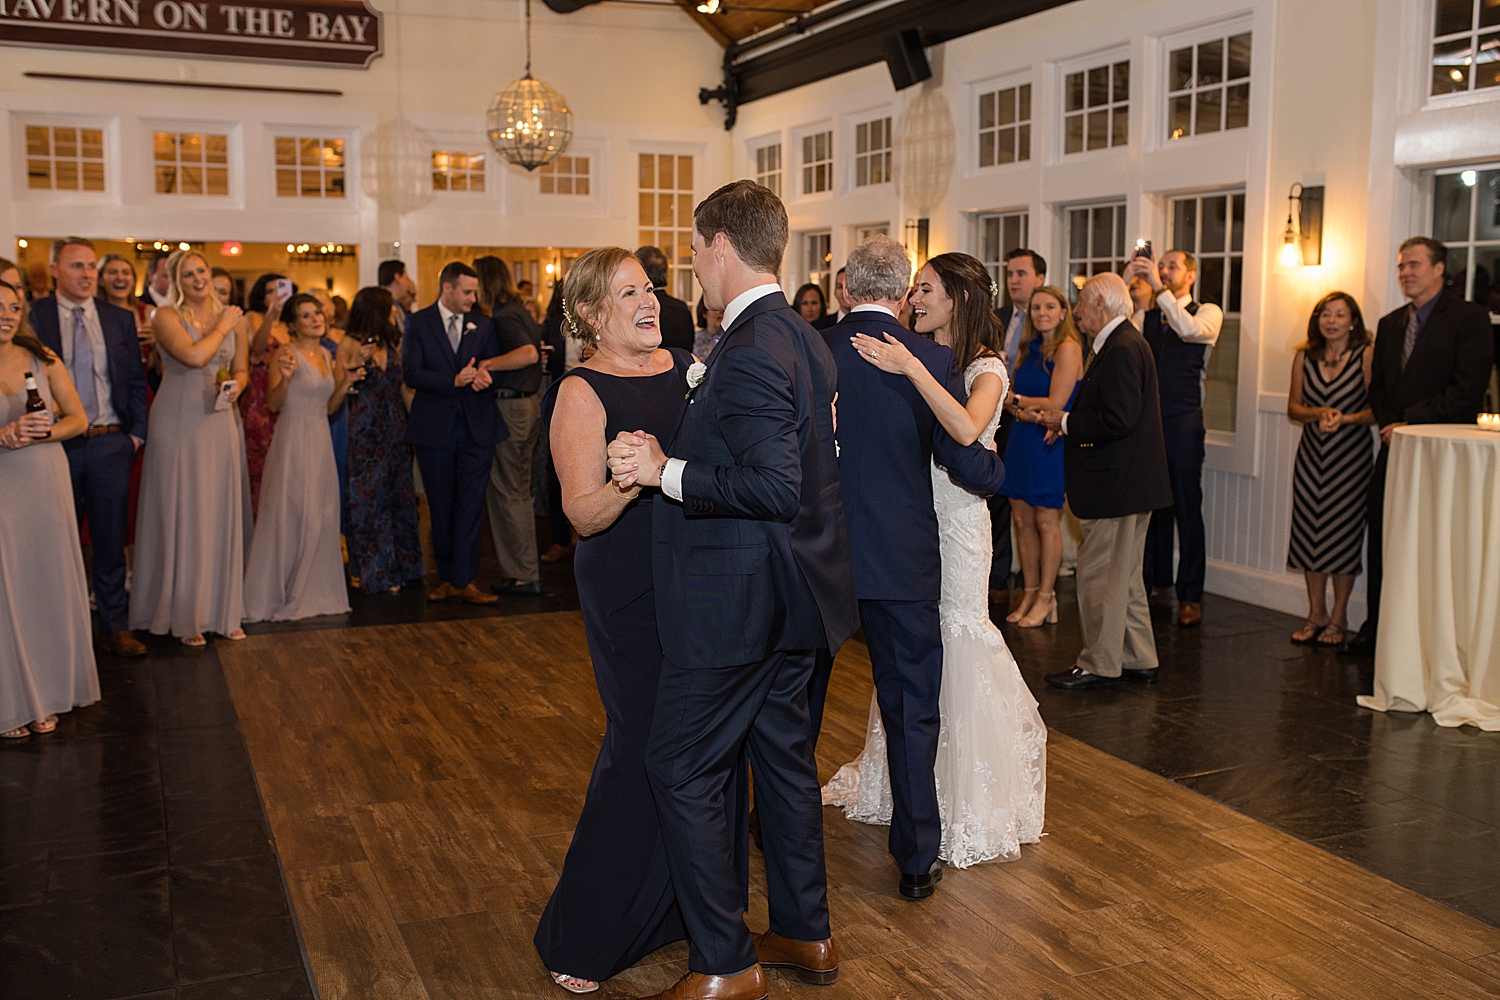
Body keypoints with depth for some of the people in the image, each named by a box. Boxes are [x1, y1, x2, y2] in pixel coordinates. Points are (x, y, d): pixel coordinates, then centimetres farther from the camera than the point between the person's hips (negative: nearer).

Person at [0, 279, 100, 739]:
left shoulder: (43, 359, 4)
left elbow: (78, 419, 5)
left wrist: (39, 434, -13)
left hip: (46, 485, 3)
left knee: (49, 589, 8)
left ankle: (45, 698, 21)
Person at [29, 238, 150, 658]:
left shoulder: (121, 319, 9)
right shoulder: (32, 316, -1)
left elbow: (136, 381, 11)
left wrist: (136, 432, 3)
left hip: (110, 445, 2)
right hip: (56, 445, -2)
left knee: (112, 542, 8)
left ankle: (116, 628, 17)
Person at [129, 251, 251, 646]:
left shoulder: (234, 318, 10)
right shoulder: (166, 316, -4)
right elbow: (194, 356, -20)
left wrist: (235, 386, -5)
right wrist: (222, 328, -5)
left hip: (220, 424, 4)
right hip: (178, 424, -4)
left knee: (223, 513, 6)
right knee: (181, 514, 1)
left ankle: (223, 609, 16)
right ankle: (185, 616, 11)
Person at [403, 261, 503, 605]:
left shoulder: (482, 324, 9)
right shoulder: (418, 323, 1)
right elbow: (410, 373, -7)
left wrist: (485, 374, -12)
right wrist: (454, 381, -20)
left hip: (477, 427, 1)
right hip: (435, 428, -1)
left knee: (471, 505, -2)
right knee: (441, 507, 8)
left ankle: (463, 580, 1)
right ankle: (447, 576, 19)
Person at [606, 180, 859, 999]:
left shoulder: (749, 350, -21)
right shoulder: (803, 339, 10)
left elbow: (775, 487, -28)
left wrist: (668, 471, -21)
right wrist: (674, 459, 14)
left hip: (735, 601, -10)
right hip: (788, 594, 10)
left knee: (683, 774, 2)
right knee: (783, 755, 19)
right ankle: (805, 934, 33)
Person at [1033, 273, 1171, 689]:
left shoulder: (1122, 349, -19)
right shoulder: (1124, 343, 15)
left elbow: (1118, 420, -25)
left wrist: (1065, 423, -15)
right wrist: (1067, 420, 7)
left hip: (1116, 483, -11)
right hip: (1128, 482, 11)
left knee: (1098, 574, -1)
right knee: (1125, 575, 17)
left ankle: (1097, 664, 9)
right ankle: (1139, 659, 26)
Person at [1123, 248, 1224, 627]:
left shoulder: (1209, 312, 3)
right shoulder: (1146, 314, 14)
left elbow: (1190, 330, -19)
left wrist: (1160, 289, -21)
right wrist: (1127, 283, -10)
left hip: (1183, 422, -4)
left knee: (1187, 508, -1)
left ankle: (1190, 596, 7)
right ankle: (1149, 584, 22)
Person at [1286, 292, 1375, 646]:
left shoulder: (1366, 357, -5)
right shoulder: (1304, 357, 6)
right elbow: (1293, 407, 9)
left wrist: (1345, 419, -21)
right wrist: (1319, 413, -10)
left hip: (1351, 455, -4)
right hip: (1311, 454, 4)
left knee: (1344, 531, -1)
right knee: (1309, 530, 4)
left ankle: (1338, 617, 11)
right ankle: (1316, 614, 17)